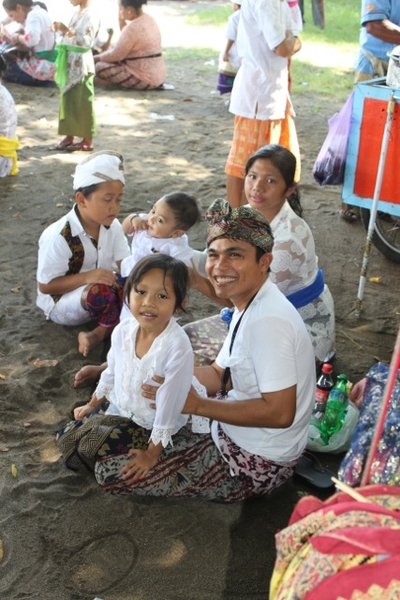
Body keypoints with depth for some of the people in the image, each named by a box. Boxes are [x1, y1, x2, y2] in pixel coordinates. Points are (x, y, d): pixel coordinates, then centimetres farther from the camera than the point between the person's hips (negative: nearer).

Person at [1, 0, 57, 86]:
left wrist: (17, 37, -19)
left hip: (42, 66, -11)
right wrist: (10, 38, 5)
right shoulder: (36, 12, 12)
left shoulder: (34, 15, -21)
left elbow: (32, 39, -40)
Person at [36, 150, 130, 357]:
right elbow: (45, 286, -21)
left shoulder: (112, 226, -6)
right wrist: (87, 277, -33)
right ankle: (114, 326, -8)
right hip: (60, 302, -6)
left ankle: (101, 332, -16)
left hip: (102, 290, 7)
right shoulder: (57, 236, -25)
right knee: (100, 292, -37)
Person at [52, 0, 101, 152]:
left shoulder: (91, 15, -12)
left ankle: (87, 140, 4)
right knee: (67, 100, 10)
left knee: (83, 103, -3)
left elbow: (88, 41, -20)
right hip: (70, 61, 8)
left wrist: (68, 30, -26)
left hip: (81, 64, -8)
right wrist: (62, 30, 2)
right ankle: (69, 135, 18)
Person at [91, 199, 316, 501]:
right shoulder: (251, 306, 4)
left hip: (255, 464, -9)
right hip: (233, 432, 10)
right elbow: (220, 375, 8)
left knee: (111, 469, -8)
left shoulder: (267, 321, -28)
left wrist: (198, 405, -25)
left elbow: (280, 412, -30)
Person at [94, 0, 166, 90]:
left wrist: (96, 58, 1)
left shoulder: (133, 27, -20)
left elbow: (116, 55, -15)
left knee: (100, 67, -12)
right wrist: (123, 22, 11)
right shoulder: (149, 19, 9)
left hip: (145, 80, -10)